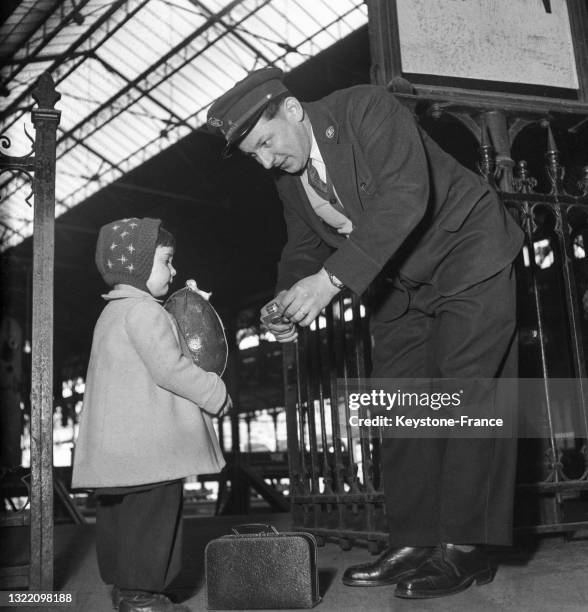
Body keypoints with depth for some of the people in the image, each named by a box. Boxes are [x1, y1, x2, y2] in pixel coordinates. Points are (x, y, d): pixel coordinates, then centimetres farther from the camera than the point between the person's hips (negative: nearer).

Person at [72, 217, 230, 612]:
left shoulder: (112, 312, 21)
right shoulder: (144, 310, -12)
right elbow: (169, 368, -19)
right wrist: (216, 394, -9)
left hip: (118, 443, 10)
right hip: (149, 442, -10)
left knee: (120, 512, 14)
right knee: (151, 512, -4)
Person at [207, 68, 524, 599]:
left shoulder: (367, 109, -22)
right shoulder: (288, 179, 0)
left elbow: (404, 197, -34)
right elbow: (303, 246, 11)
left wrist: (332, 278, -40)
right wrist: (290, 302, -11)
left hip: (466, 254, -7)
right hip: (401, 282, 7)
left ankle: (465, 547, -6)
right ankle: (412, 543, 8)